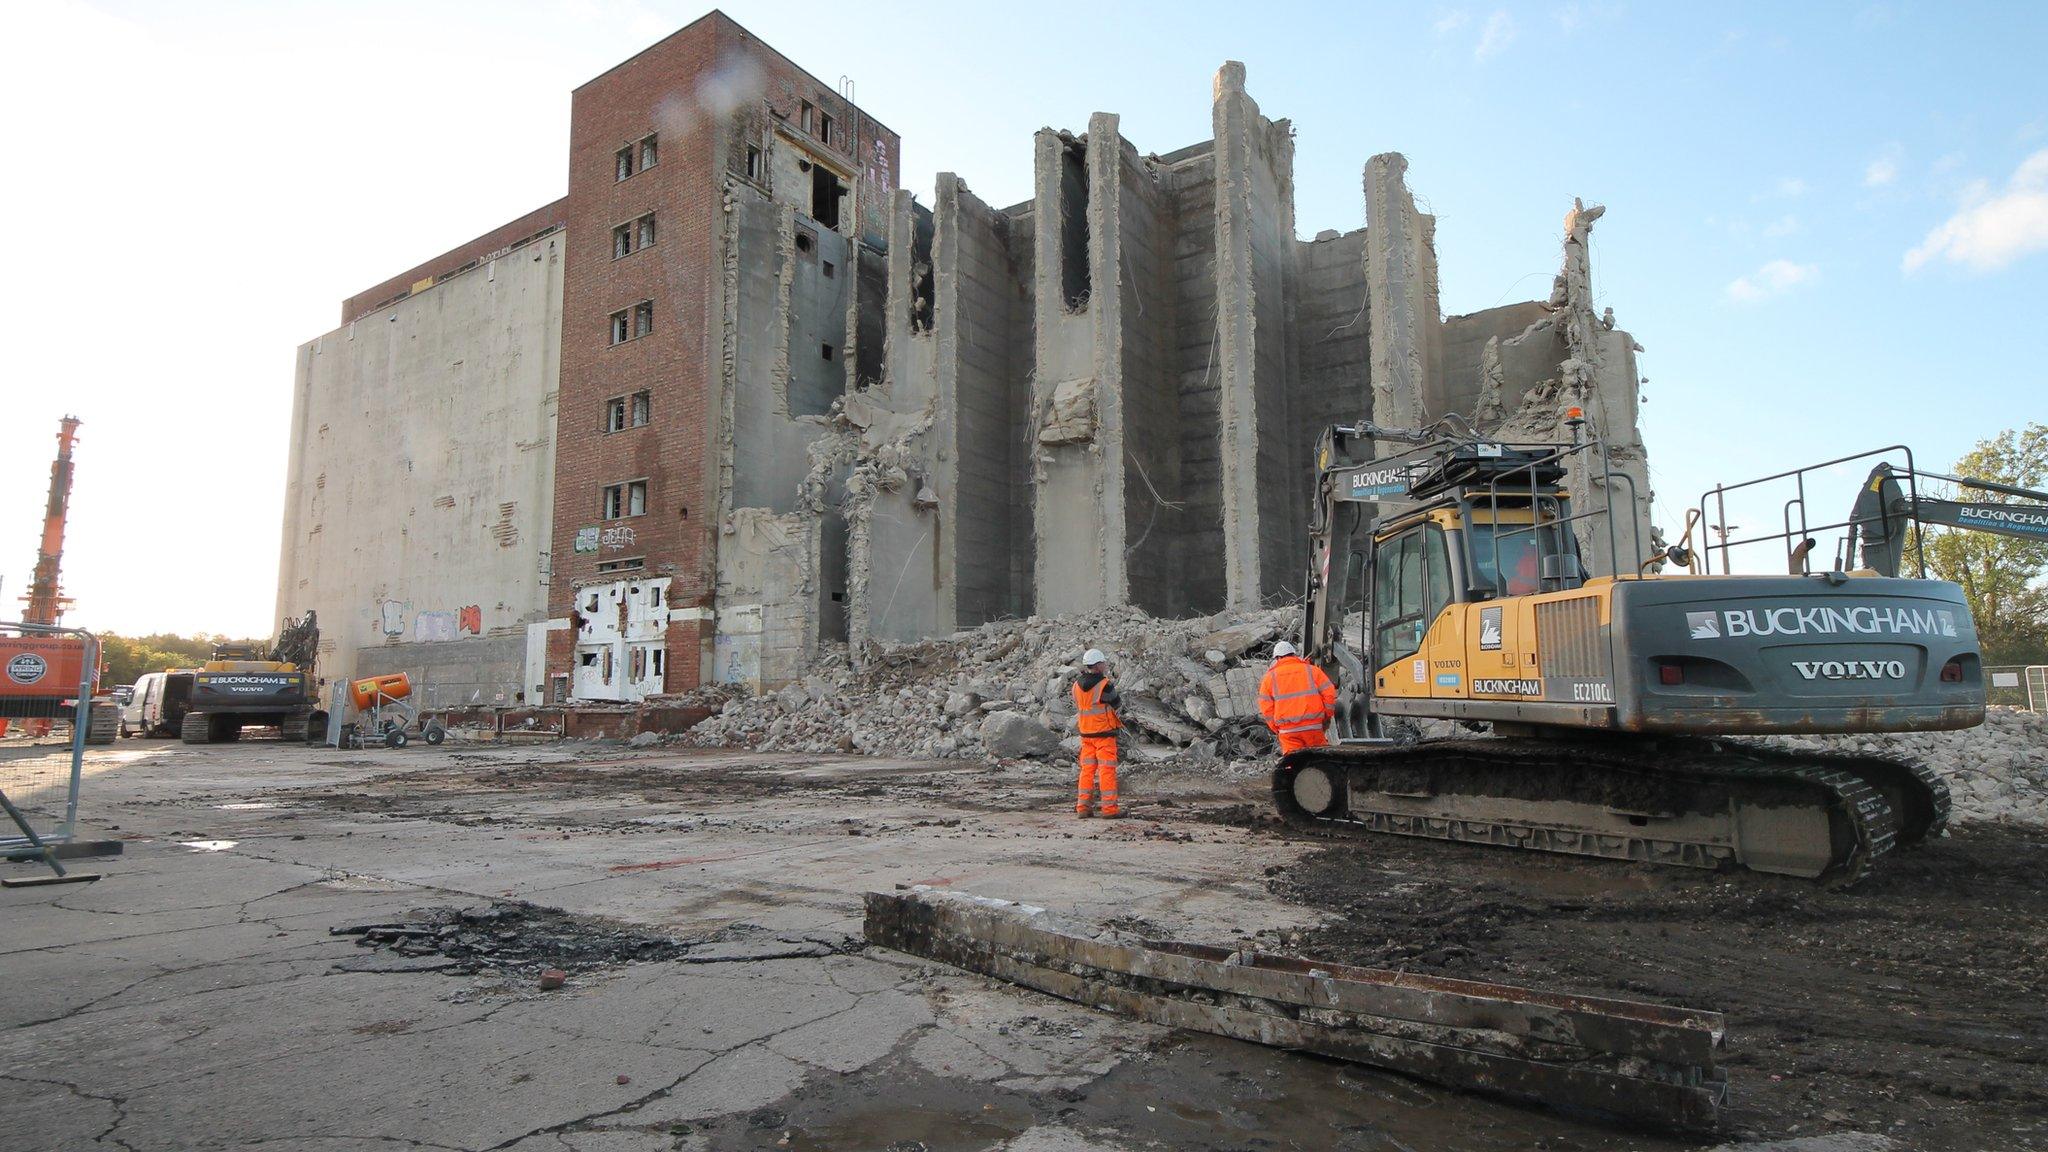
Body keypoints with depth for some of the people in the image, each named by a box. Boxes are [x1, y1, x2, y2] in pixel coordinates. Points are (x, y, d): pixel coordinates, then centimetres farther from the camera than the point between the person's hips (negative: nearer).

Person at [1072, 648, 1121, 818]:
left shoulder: (1077, 685, 3)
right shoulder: (1105, 684, -15)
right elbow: (1116, 703, -2)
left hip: (1085, 733, 6)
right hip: (1104, 732, -6)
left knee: (1087, 769, 11)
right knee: (1107, 769, 0)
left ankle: (1082, 807, 11)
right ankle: (1109, 807, 1)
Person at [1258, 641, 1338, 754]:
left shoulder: (1270, 677, 6)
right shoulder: (1311, 670, 7)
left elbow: (1266, 707, 3)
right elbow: (1329, 694, 3)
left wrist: (1276, 729, 12)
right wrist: (1326, 717, 15)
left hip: (1287, 731, 0)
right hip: (1313, 727, 0)